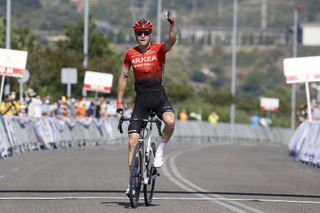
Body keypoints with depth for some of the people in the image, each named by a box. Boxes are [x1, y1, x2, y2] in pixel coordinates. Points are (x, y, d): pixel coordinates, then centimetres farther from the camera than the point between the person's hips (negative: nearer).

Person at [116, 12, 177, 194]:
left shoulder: (158, 49, -5)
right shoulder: (130, 54, 3)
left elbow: (172, 40, -26)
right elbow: (123, 77, 13)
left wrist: (173, 23, -44)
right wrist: (119, 101, 10)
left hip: (159, 96, -2)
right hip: (141, 98, 2)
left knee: (170, 121, -33)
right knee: (133, 141, -3)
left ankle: (161, 149, -3)